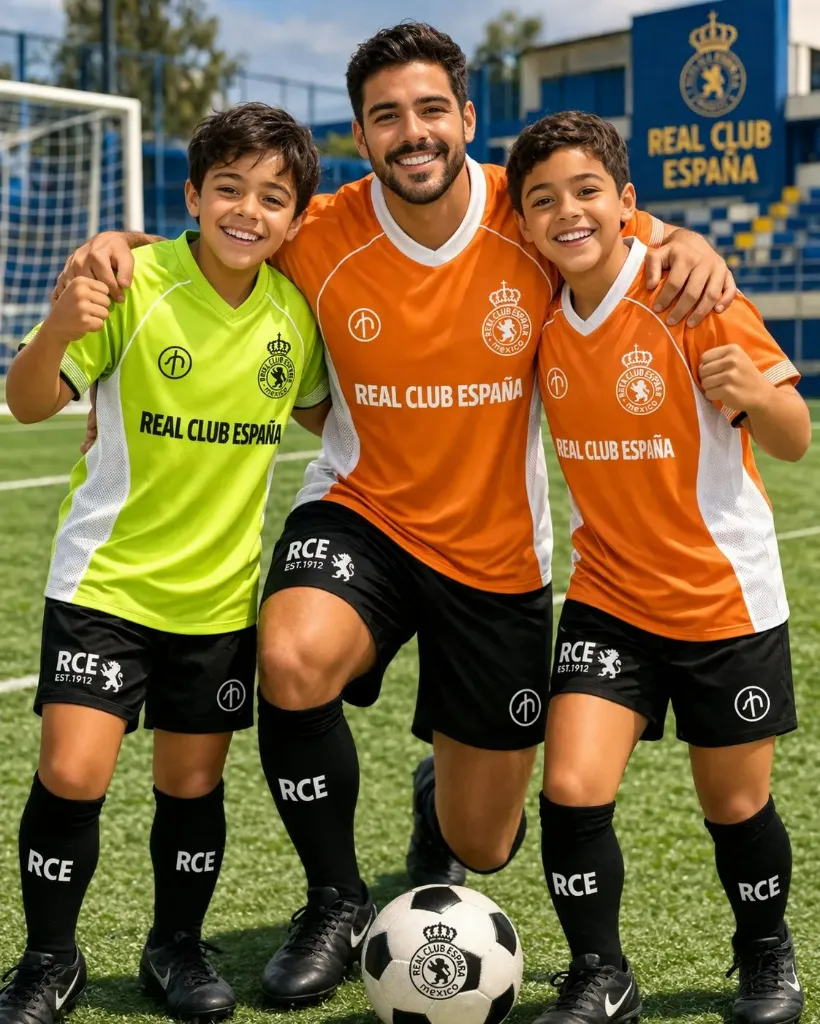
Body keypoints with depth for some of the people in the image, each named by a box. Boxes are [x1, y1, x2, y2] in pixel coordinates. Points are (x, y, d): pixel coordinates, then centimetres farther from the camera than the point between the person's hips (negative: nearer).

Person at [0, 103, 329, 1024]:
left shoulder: (294, 310, -2)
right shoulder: (136, 281, -14)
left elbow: (315, 414, 16)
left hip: (220, 589, 3)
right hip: (105, 577, -3)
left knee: (193, 783, 11)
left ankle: (176, 949, 34)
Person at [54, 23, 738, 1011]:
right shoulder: (320, 237, -13)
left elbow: (639, 237, 4)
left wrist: (691, 247, -20)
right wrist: (120, 243, -17)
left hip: (499, 551, 1)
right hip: (362, 513, -1)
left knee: (482, 847, 8)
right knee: (292, 662, -37)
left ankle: (438, 802, 52)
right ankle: (337, 904, -7)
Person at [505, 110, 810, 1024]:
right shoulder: (541, 310, -4)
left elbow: (795, 439, -14)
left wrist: (753, 394, -34)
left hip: (726, 598, -2)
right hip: (607, 596, 3)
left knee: (736, 805, 9)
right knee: (572, 788, -11)